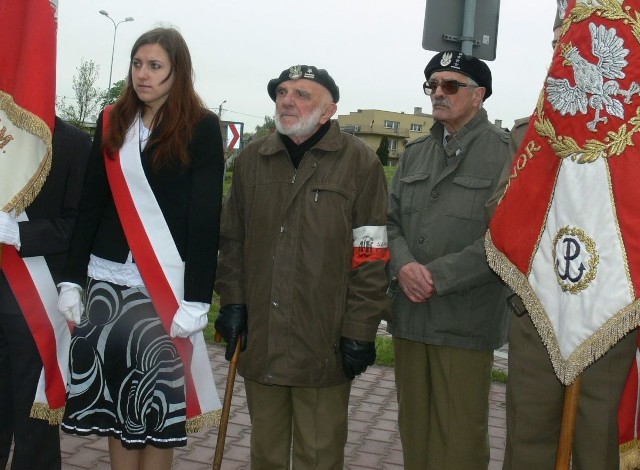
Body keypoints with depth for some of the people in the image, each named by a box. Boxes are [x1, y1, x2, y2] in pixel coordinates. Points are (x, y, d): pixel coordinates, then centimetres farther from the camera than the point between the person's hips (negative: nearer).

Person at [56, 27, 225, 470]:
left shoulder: (202, 128, -4)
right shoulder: (112, 122, 10)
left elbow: (205, 219, -8)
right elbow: (91, 207, 10)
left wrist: (197, 299, -14)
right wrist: (72, 279, 5)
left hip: (168, 285, -4)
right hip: (108, 281, 4)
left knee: (157, 400, 1)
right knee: (113, 395, 8)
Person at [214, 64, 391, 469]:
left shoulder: (360, 163, -5)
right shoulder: (252, 159, 10)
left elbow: (370, 256, -7)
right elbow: (233, 239, 16)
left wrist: (359, 331, -9)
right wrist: (233, 301, 6)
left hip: (324, 343, -4)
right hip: (260, 339, 4)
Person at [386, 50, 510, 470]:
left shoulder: (505, 152, -6)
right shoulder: (416, 153, 15)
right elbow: (390, 219, 12)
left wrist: (438, 276, -15)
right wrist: (403, 266, -9)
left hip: (466, 321, -6)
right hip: (409, 315, 6)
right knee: (414, 431, 15)